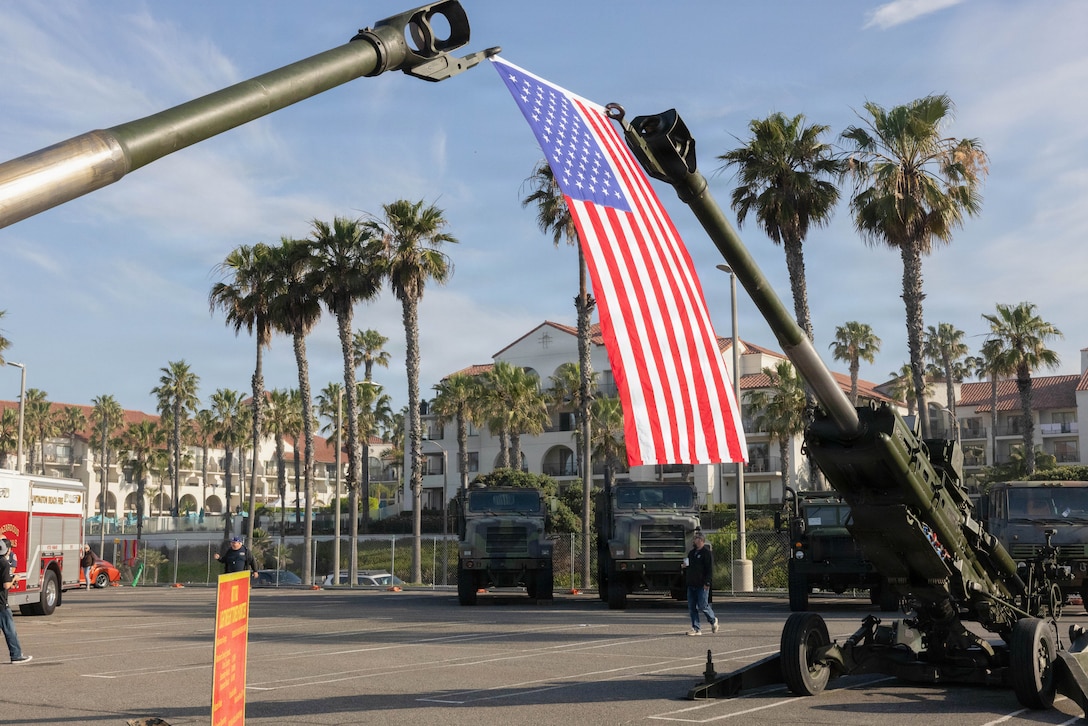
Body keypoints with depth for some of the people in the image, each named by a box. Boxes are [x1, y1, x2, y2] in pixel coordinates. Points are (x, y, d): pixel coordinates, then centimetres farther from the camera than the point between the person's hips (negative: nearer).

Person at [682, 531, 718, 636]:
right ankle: (696, 628, 8)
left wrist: (707, 583, -19)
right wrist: (685, 567, 5)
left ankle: (713, 620, 21)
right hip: (691, 585, 8)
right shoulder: (691, 553, 18)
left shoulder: (707, 553, -7)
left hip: (702, 585, -8)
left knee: (703, 606, -5)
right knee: (692, 608, 3)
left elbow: (710, 569, -13)